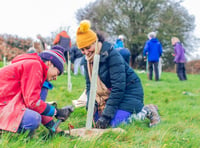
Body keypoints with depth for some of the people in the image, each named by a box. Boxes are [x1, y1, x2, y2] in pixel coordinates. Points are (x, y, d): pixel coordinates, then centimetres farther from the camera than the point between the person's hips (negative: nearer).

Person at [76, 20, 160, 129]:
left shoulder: (112, 55, -25)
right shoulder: (87, 60, -1)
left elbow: (118, 87, -28)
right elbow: (89, 85, 5)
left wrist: (107, 114, -29)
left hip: (129, 90, -8)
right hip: (109, 92, 8)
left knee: (115, 122, -24)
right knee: (98, 121, 0)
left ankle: (146, 111, 0)